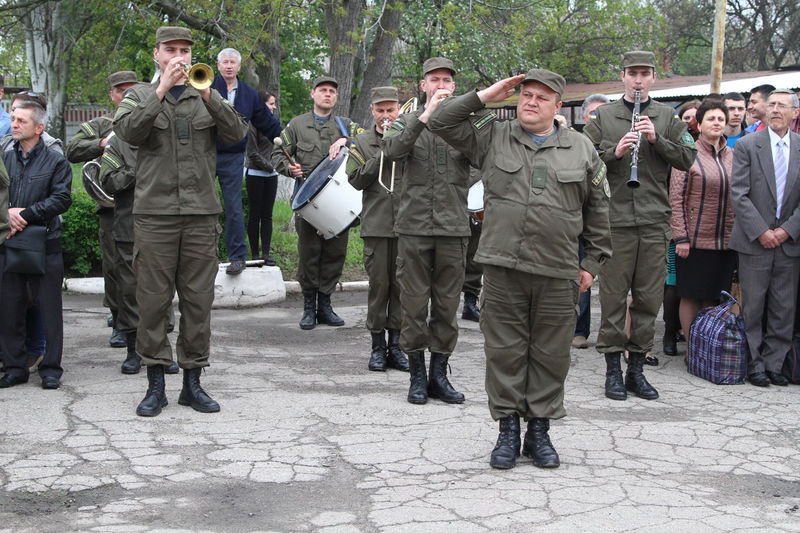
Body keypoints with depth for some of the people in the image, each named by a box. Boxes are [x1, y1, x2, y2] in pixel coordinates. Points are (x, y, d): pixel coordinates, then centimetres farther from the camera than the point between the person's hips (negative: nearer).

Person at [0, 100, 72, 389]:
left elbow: (61, 199, -7)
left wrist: (25, 214, -13)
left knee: (49, 308, 1)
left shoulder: (55, 161, 2)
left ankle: (51, 368, 10)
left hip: (45, 243, -3)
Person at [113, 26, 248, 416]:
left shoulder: (208, 97, 14)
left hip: (201, 213, 2)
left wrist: (207, 94, -14)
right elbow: (128, 131, -10)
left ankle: (193, 382, 13)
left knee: (199, 300, 3)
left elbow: (236, 133, -2)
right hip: (154, 212, -1)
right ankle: (155, 385, 9)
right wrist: (162, 90, -14)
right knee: (153, 300, 0)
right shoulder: (140, 96, 10)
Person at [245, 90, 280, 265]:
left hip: (271, 175, 7)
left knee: (267, 215, 6)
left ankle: (266, 253, 8)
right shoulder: (253, 124, -11)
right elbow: (253, 153, -13)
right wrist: (269, 167, -9)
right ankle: (255, 254, 6)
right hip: (256, 174, -7)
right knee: (255, 215, 1)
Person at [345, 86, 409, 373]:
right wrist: (381, 156, -8)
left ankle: (395, 344, 13)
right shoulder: (362, 142, 9)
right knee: (378, 285, 1)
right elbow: (356, 180, 0)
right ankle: (377, 346, 10)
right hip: (376, 223, 0)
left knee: (401, 285, 5)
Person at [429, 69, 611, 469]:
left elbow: (598, 210, 14)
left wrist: (592, 263, 11)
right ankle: (508, 430, 16)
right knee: (505, 352, 4)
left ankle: (539, 432, 19)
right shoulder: (493, 138, 9)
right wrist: (485, 96, 2)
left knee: (550, 355, 6)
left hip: (557, 273, 0)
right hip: (503, 268, 0)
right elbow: (441, 122, 5)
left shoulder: (581, 149, 9)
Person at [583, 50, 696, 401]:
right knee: (613, 296, 1)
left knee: (648, 297, 6)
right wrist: (614, 151, -14)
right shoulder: (603, 116, 7)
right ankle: (613, 369, 10)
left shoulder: (667, 118, 12)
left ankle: (636, 368, 16)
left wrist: (657, 139, -9)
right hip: (615, 218, -2)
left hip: (654, 221, 2)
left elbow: (687, 160, 4)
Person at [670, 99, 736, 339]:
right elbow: (676, 198, -7)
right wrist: (681, 237, -12)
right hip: (695, 239, -4)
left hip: (726, 240, 4)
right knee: (692, 296, 2)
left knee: (713, 297, 8)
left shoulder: (732, 156, 11)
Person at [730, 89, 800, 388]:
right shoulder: (747, 145, -1)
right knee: (753, 306, 2)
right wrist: (761, 232, -12)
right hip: (754, 241, -2)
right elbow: (738, 194, -6)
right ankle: (754, 366, 12)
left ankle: (774, 364, 16)